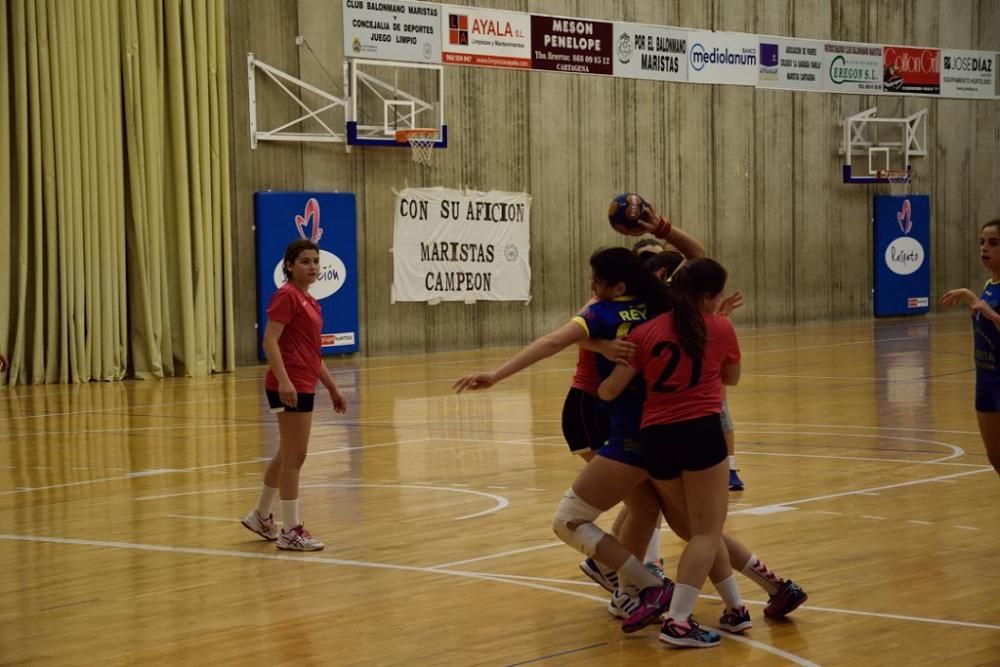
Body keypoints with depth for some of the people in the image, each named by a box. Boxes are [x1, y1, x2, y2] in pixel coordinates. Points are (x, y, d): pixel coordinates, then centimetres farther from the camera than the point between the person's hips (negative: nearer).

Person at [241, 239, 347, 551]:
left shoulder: (309, 302, 16)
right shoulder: (287, 296, -11)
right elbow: (270, 341, -20)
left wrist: (332, 388, 23)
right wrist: (284, 380, -30)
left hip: (304, 386, 10)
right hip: (290, 386, -10)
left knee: (287, 456, 19)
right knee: (294, 457, -4)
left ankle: (261, 516, 33)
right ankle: (291, 531, 2)